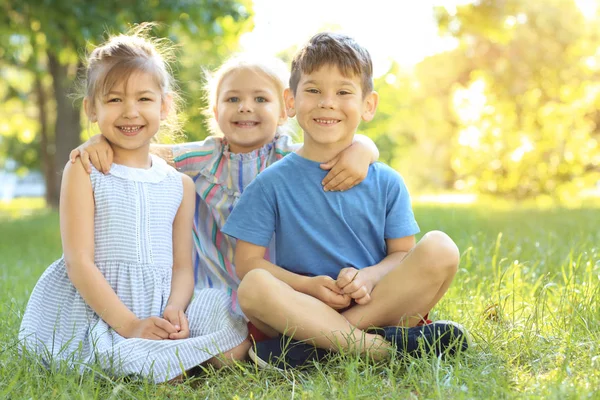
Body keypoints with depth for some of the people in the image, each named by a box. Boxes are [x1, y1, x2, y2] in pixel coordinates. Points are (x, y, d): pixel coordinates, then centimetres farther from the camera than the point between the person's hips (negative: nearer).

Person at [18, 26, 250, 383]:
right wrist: (129, 324, -18)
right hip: (95, 309, -4)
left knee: (236, 347, -20)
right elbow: (79, 262, -8)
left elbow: (182, 266, 7)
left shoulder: (180, 184, 11)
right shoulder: (83, 172, -1)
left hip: (162, 306, 4)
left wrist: (175, 309, -16)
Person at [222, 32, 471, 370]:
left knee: (440, 249, -21)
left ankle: (311, 350, -25)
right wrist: (307, 285, -16)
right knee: (254, 287, -32)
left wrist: (368, 277, -16)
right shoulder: (272, 183, 4)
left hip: (375, 304, 2)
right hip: (305, 308, -2)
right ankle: (382, 346, -30)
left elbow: (403, 253, 6)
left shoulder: (386, 182, 9)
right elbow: (248, 261, 0)